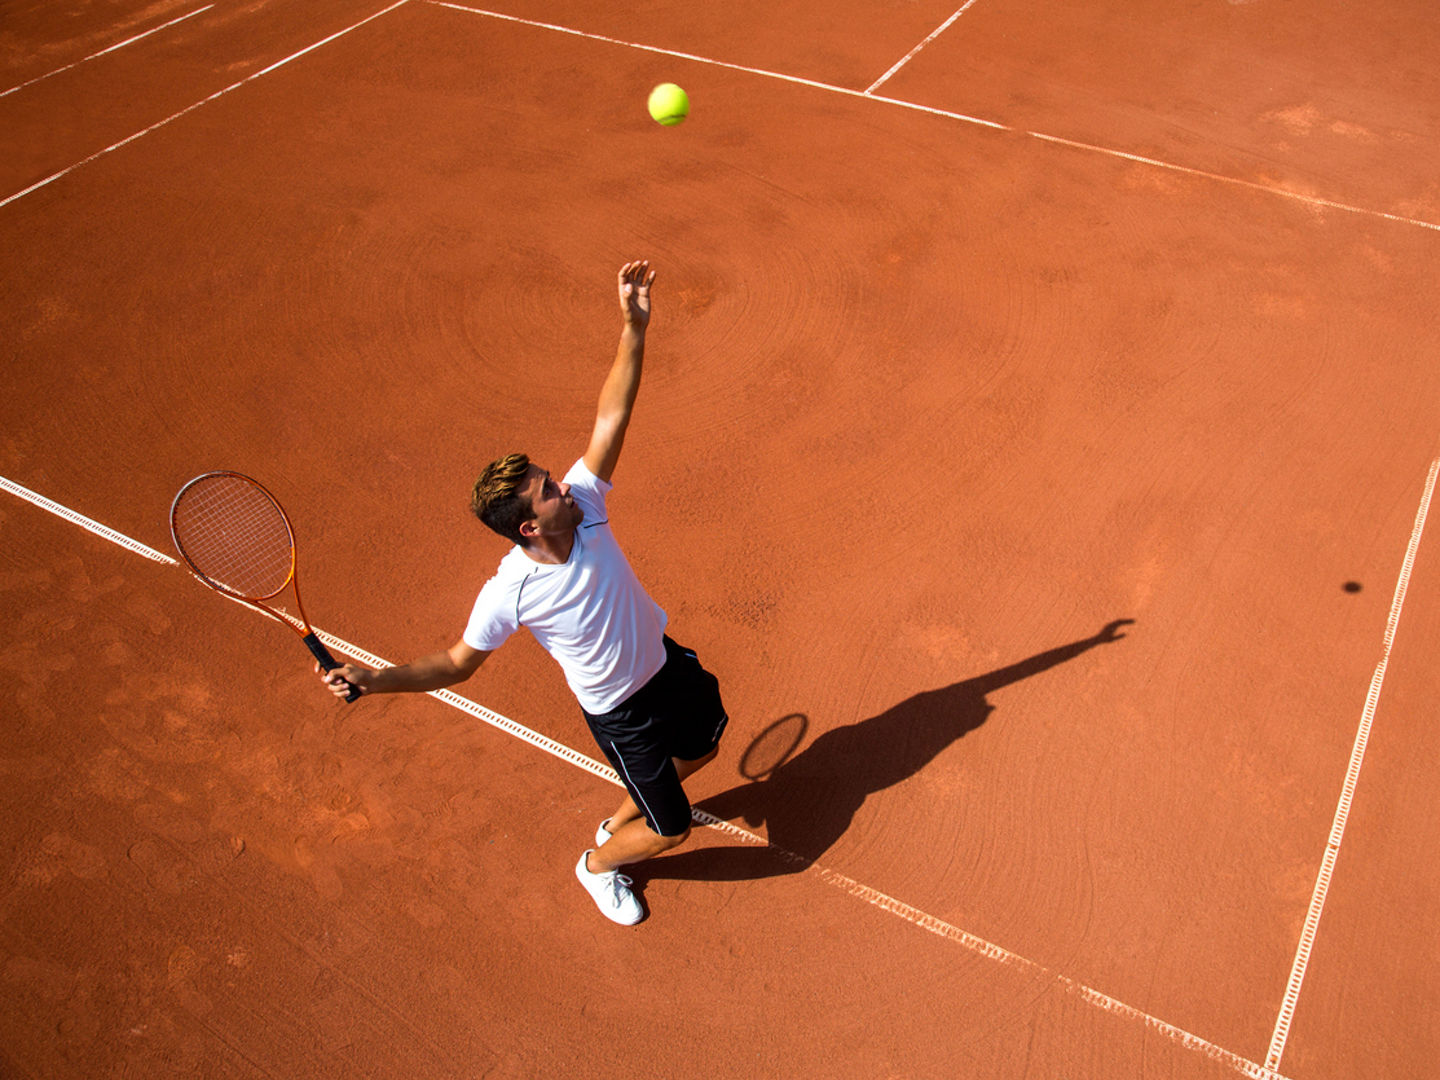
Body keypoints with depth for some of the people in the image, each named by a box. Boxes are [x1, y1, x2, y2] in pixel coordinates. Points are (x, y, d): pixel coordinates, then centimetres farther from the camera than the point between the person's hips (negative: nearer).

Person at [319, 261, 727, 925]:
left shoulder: (581, 502, -22)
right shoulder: (508, 594, -32)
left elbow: (611, 415, -26)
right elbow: (458, 663, -16)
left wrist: (634, 327, -36)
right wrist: (372, 680, -28)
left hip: (666, 661, 6)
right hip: (620, 714, -5)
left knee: (702, 749, 31)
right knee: (670, 831, 9)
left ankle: (622, 819, 56)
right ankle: (599, 865, 44)